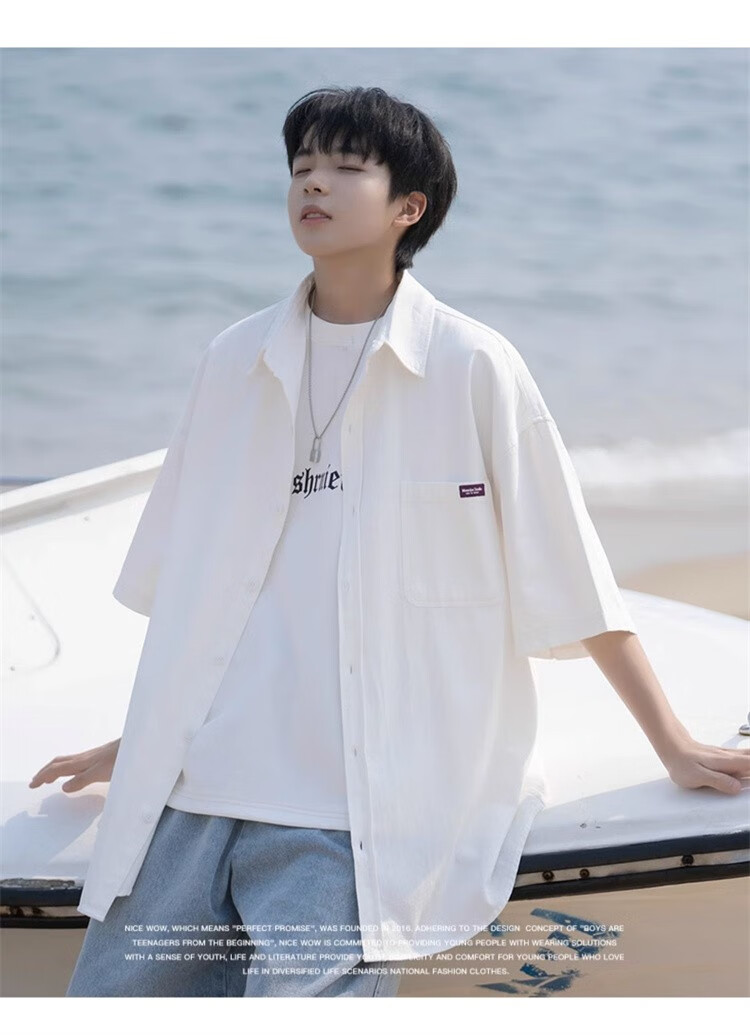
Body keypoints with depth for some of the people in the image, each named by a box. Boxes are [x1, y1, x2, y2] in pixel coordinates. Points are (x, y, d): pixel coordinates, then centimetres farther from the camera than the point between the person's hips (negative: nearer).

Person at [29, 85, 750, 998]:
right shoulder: (234, 363, 10)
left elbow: (571, 580, 2)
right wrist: (141, 738, 26)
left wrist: (674, 746, 3)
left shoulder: (471, 368, -2)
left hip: (356, 818, -4)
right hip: (194, 788, 5)